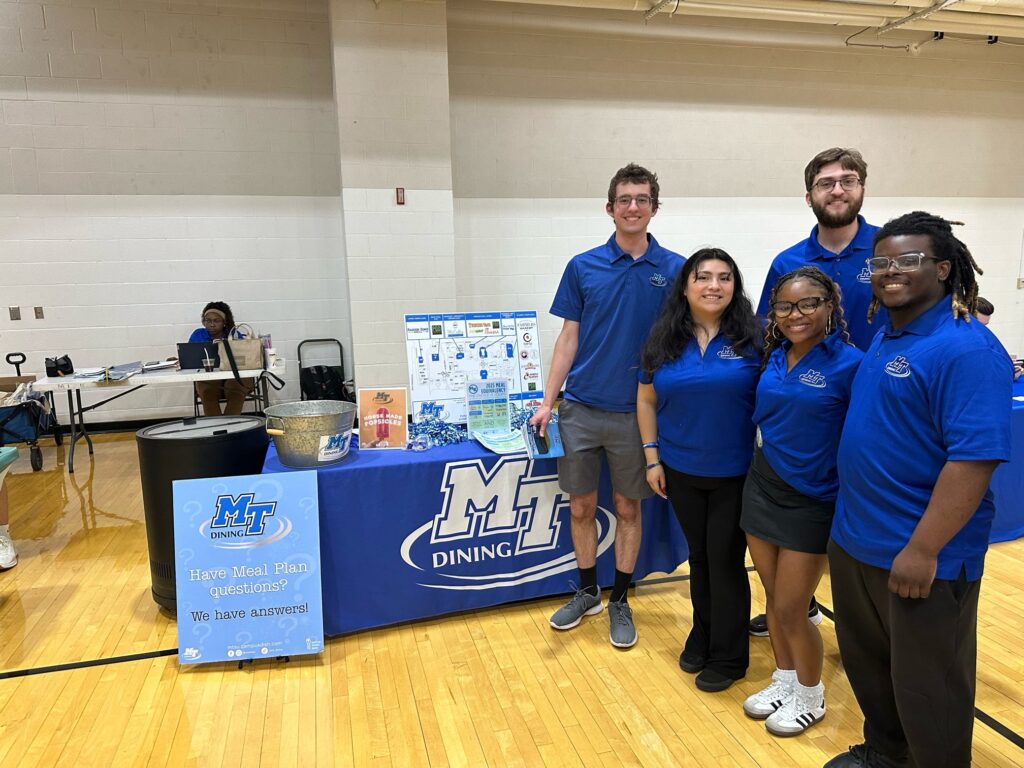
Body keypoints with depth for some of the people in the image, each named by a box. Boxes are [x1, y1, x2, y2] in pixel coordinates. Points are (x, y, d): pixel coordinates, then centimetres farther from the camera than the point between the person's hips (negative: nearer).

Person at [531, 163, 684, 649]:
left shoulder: (673, 269, -1)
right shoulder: (583, 267, 1)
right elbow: (569, 338, 3)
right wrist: (548, 402, -1)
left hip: (637, 412, -1)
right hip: (581, 408, 1)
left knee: (627, 510, 11)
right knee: (581, 508, 11)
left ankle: (620, 600, 29)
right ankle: (587, 591, 33)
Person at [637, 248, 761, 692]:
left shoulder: (751, 338, -9)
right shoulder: (664, 338, -1)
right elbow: (646, 400, 5)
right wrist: (652, 457, 2)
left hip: (734, 473, -3)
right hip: (681, 471, 3)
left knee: (726, 560, 7)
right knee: (698, 555, 18)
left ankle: (729, 655, 26)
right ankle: (702, 635, 39)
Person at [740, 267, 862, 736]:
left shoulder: (849, 363, -15)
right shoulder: (774, 357, 2)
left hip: (812, 500, -5)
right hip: (762, 487, 5)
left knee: (790, 610, 4)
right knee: (773, 599, 15)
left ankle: (811, 697, 30)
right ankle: (784, 681, 37)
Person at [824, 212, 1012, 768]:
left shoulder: (967, 349, -19)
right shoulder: (883, 337, 9)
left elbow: (974, 459, -25)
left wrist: (923, 551, -25)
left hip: (922, 556, -9)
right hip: (854, 540, 9)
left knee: (927, 687, 11)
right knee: (866, 663, 24)